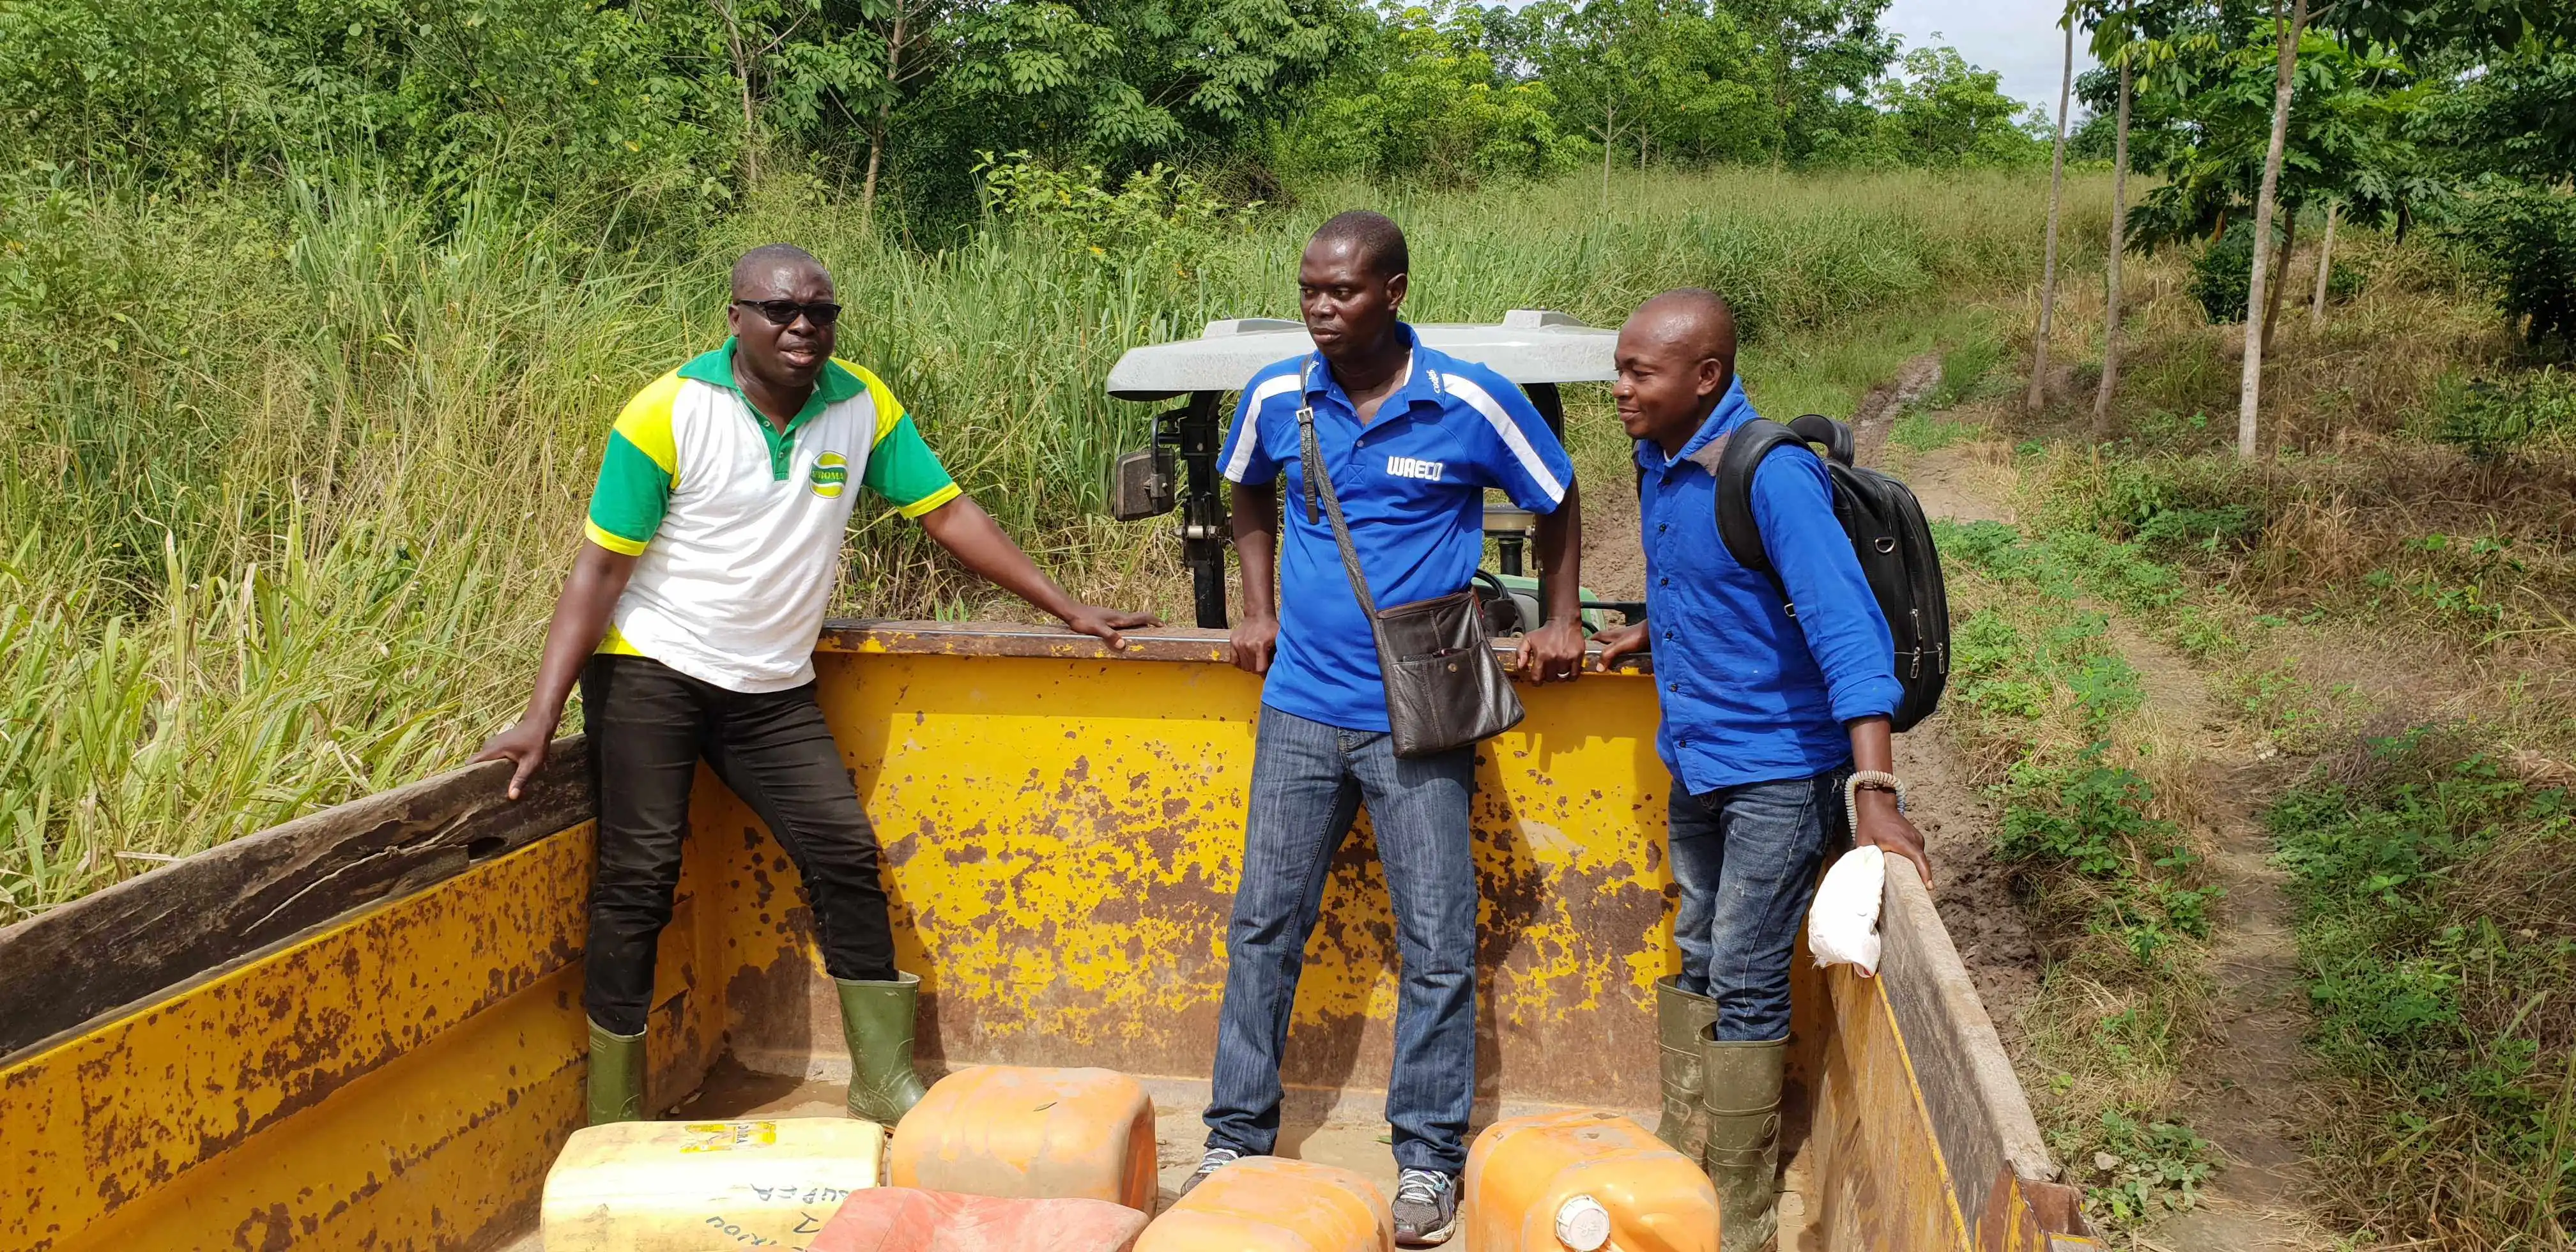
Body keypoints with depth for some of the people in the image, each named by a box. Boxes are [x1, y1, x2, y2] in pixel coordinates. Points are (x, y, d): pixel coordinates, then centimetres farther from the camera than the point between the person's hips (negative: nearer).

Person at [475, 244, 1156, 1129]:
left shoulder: (862, 405, -2)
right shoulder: (667, 414, -14)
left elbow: (947, 513, 4)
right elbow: (600, 568, -13)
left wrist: (1065, 608, 1)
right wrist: (542, 715, -20)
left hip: (772, 689, 4)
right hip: (652, 671, -4)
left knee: (846, 856, -1)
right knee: (639, 875, -6)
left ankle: (886, 1083, 11)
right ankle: (613, 1123, 6)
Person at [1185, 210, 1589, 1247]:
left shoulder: (1475, 404, -10)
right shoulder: (1274, 398, -1)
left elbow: (1556, 503, 7)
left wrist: (1560, 620, 3)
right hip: (1301, 707, 3)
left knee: (1437, 946, 3)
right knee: (1263, 926, 8)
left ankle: (1429, 1160, 17)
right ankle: (1237, 1139, 22)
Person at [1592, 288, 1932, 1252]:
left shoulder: (1773, 475, -25)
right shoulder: (1658, 459, 0)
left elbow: (1848, 630, -31)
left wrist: (1873, 792, -37)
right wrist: (1648, 632, 12)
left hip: (1778, 770, -8)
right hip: (1694, 757, 8)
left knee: (1746, 989, 0)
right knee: (1696, 961, 18)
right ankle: (1681, 1168, 33)